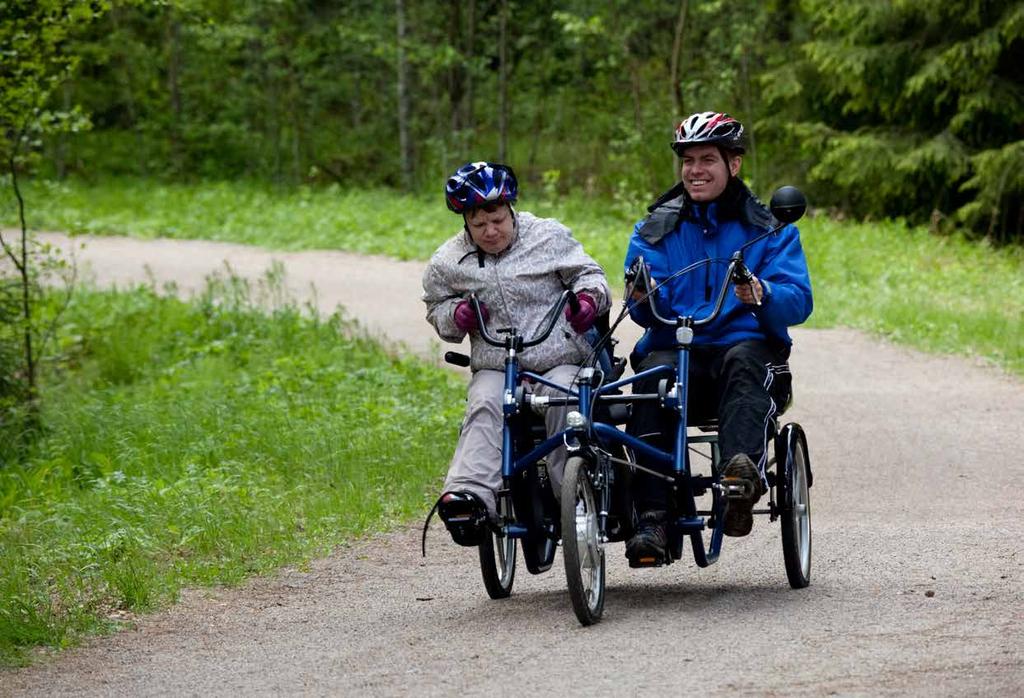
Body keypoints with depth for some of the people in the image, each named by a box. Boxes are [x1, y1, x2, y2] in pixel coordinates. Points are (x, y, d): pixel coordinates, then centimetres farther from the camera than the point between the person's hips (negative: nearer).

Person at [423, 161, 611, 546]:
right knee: (484, 406, -30)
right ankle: (471, 495, -47)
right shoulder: (448, 262, 7)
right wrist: (455, 314, -5)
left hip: (559, 363, -1)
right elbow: (435, 310, 19)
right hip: (494, 369, 1)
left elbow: (586, 272, 12)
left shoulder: (548, 236, 4)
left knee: (562, 402, -31)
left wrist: (589, 296, -11)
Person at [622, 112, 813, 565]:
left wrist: (761, 295, -25)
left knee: (743, 362, -36)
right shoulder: (655, 230, 16)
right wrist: (643, 299, -20)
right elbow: (647, 314, 5)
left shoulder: (769, 229, 11)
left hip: (748, 344, -1)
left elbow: (798, 302, -2)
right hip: (675, 347, 1)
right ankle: (651, 518, -41)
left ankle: (744, 470, -61)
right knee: (653, 374, -33)